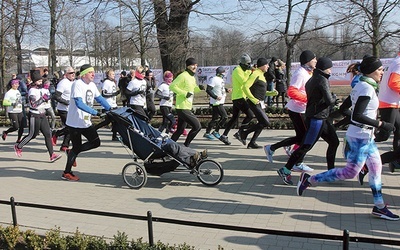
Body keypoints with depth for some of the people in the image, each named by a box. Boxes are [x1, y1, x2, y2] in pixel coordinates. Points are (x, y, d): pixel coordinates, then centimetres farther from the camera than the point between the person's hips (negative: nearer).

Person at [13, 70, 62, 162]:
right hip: (34, 116, -8)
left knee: (48, 134, -1)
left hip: (42, 115, 8)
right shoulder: (32, 91, -16)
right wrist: (43, 99, -24)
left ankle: (52, 155, -2)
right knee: (32, 135, 4)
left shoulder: (39, 89, 13)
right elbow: (33, 104, -26)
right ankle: (18, 147, 29)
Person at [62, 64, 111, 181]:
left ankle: (72, 153, 22)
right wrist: (95, 112, -35)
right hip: (75, 122, -8)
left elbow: (99, 98, 14)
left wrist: (110, 109, 1)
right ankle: (66, 173, 13)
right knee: (77, 147, -1)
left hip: (86, 122, 8)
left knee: (96, 142, 8)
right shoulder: (77, 84, -18)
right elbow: (79, 103, -29)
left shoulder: (92, 85, 7)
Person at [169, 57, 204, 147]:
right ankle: (185, 145, 1)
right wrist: (185, 93, -22)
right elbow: (172, 86, -18)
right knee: (197, 126, -10)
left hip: (187, 108, 10)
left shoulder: (192, 77, 16)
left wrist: (199, 88, 7)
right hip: (182, 108, -10)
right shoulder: (183, 76, -13)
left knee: (180, 131, 15)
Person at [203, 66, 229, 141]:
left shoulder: (221, 79, 15)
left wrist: (226, 90, 12)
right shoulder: (214, 79, -15)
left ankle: (207, 133, 19)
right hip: (216, 103, -10)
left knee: (215, 118, 12)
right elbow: (208, 90, -20)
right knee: (224, 116, -9)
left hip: (220, 103, 10)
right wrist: (216, 97, -26)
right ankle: (216, 131, 2)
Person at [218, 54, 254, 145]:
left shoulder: (243, 70, 19)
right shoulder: (237, 70, -12)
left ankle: (224, 136, 17)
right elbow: (243, 82, -23)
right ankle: (239, 133, -6)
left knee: (234, 118, 14)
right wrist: (249, 72, -15)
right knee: (250, 115, -12)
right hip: (238, 97, -10)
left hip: (238, 97, 10)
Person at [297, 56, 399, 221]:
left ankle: (379, 207, 24)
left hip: (366, 136, 10)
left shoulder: (361, 85, 11)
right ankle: (309, 180, 4)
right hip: (361, 136, -10)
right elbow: (357, 116, -27)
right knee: (350, 172, -4)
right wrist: (381, 124, -23)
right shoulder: (367, 88, -18)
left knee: (376, 168, 14)